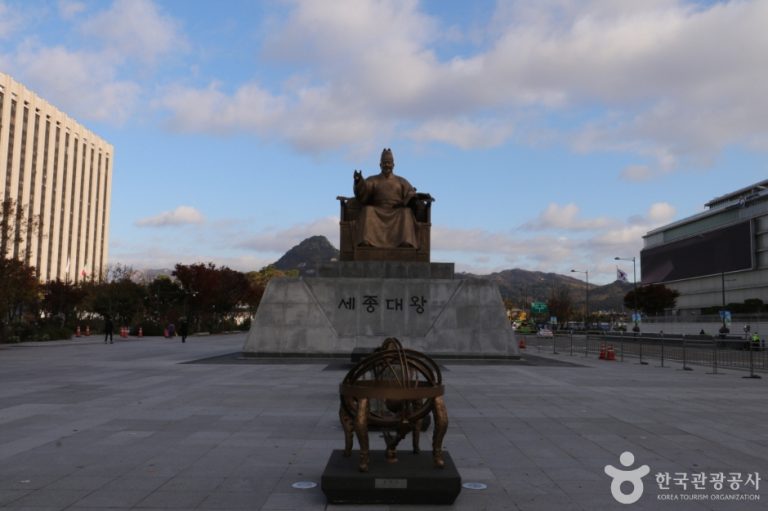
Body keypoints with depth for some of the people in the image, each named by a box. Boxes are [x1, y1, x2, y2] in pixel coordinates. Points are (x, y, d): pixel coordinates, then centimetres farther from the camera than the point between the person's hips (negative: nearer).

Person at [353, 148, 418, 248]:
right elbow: (362, 195, 0)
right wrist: (358, 181, -20)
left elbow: (411, 195, 9)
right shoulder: (372, 180, 16)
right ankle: (365, 242, -48)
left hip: (398, 213, 1)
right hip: (376, 213, 0)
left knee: (407, 212, -30)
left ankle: (406, 243, -50)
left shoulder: (401, 181, 21)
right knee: (367, 210, -31)